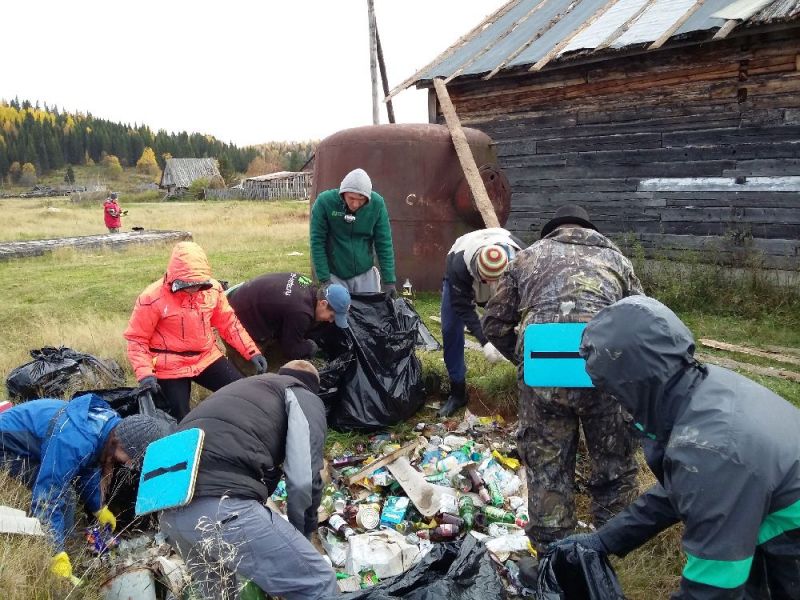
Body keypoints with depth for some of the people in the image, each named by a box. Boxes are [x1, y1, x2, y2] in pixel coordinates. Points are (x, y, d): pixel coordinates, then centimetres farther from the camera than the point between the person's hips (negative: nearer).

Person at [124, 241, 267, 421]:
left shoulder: (212, 289, -6)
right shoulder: (152, 298, -19)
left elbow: (228, 323, 7)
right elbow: (137, 339, -10)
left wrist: (252, 352, 0)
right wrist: (145, 373, -22)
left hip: (207, 357, 4)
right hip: (170, 366, -4)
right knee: (181, 419, -6)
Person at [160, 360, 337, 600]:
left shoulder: (246, 387, 35)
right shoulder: (305, 398, 14)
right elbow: (304, 481, -2)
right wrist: (302, 535, 17)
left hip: (169, 505, 9)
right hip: (223, 505, -9)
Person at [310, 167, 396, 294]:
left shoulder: (377, 204, -12)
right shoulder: (324, 201, -16)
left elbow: (384, 243, -7)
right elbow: (317, 242, -11)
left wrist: (389, 280, -9)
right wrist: (324, 279, -14)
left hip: (365, 274, 2)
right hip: (334, 275, -1)